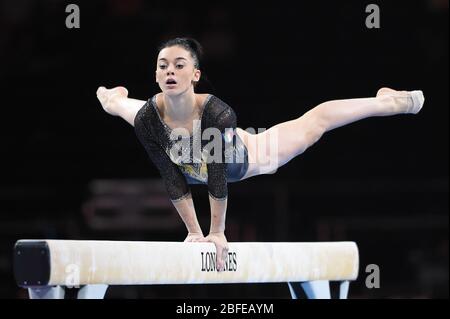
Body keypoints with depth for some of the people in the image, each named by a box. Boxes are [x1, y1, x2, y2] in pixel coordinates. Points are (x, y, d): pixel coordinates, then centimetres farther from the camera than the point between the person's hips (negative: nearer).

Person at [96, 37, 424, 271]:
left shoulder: (216, 113, -45)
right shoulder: (148, 118, -36)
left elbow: (217, 178, -35)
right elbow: (173, 181, -26)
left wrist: (218, 232, -28)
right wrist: (193, 231, -21)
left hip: (241, 160, -3)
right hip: (192, 168, 3)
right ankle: (114, 98, 70)